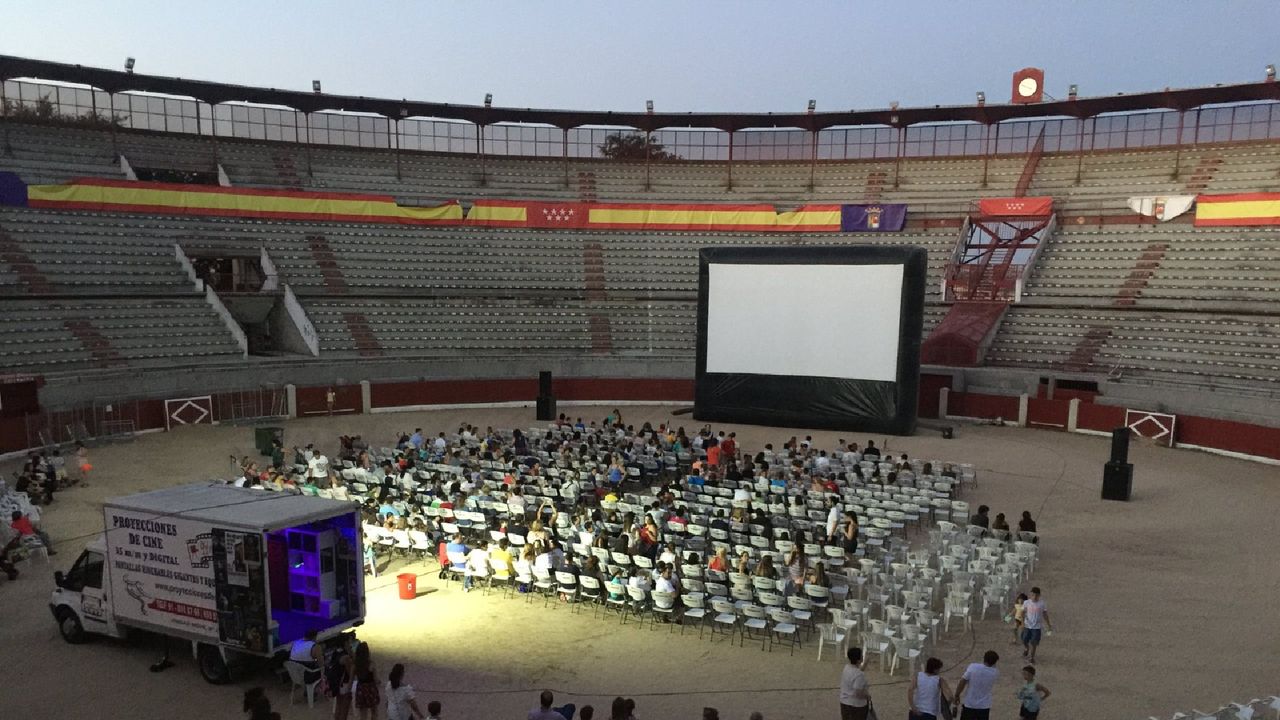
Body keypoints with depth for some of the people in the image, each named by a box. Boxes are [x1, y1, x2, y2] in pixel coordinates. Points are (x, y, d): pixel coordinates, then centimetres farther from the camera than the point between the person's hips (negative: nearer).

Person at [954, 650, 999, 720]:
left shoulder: (973, 667, -16)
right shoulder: (995, 673, -9)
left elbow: (962, 682, -14)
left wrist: (957, 695, -3)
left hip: (969, 704, -1)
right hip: (984, 706, 1)